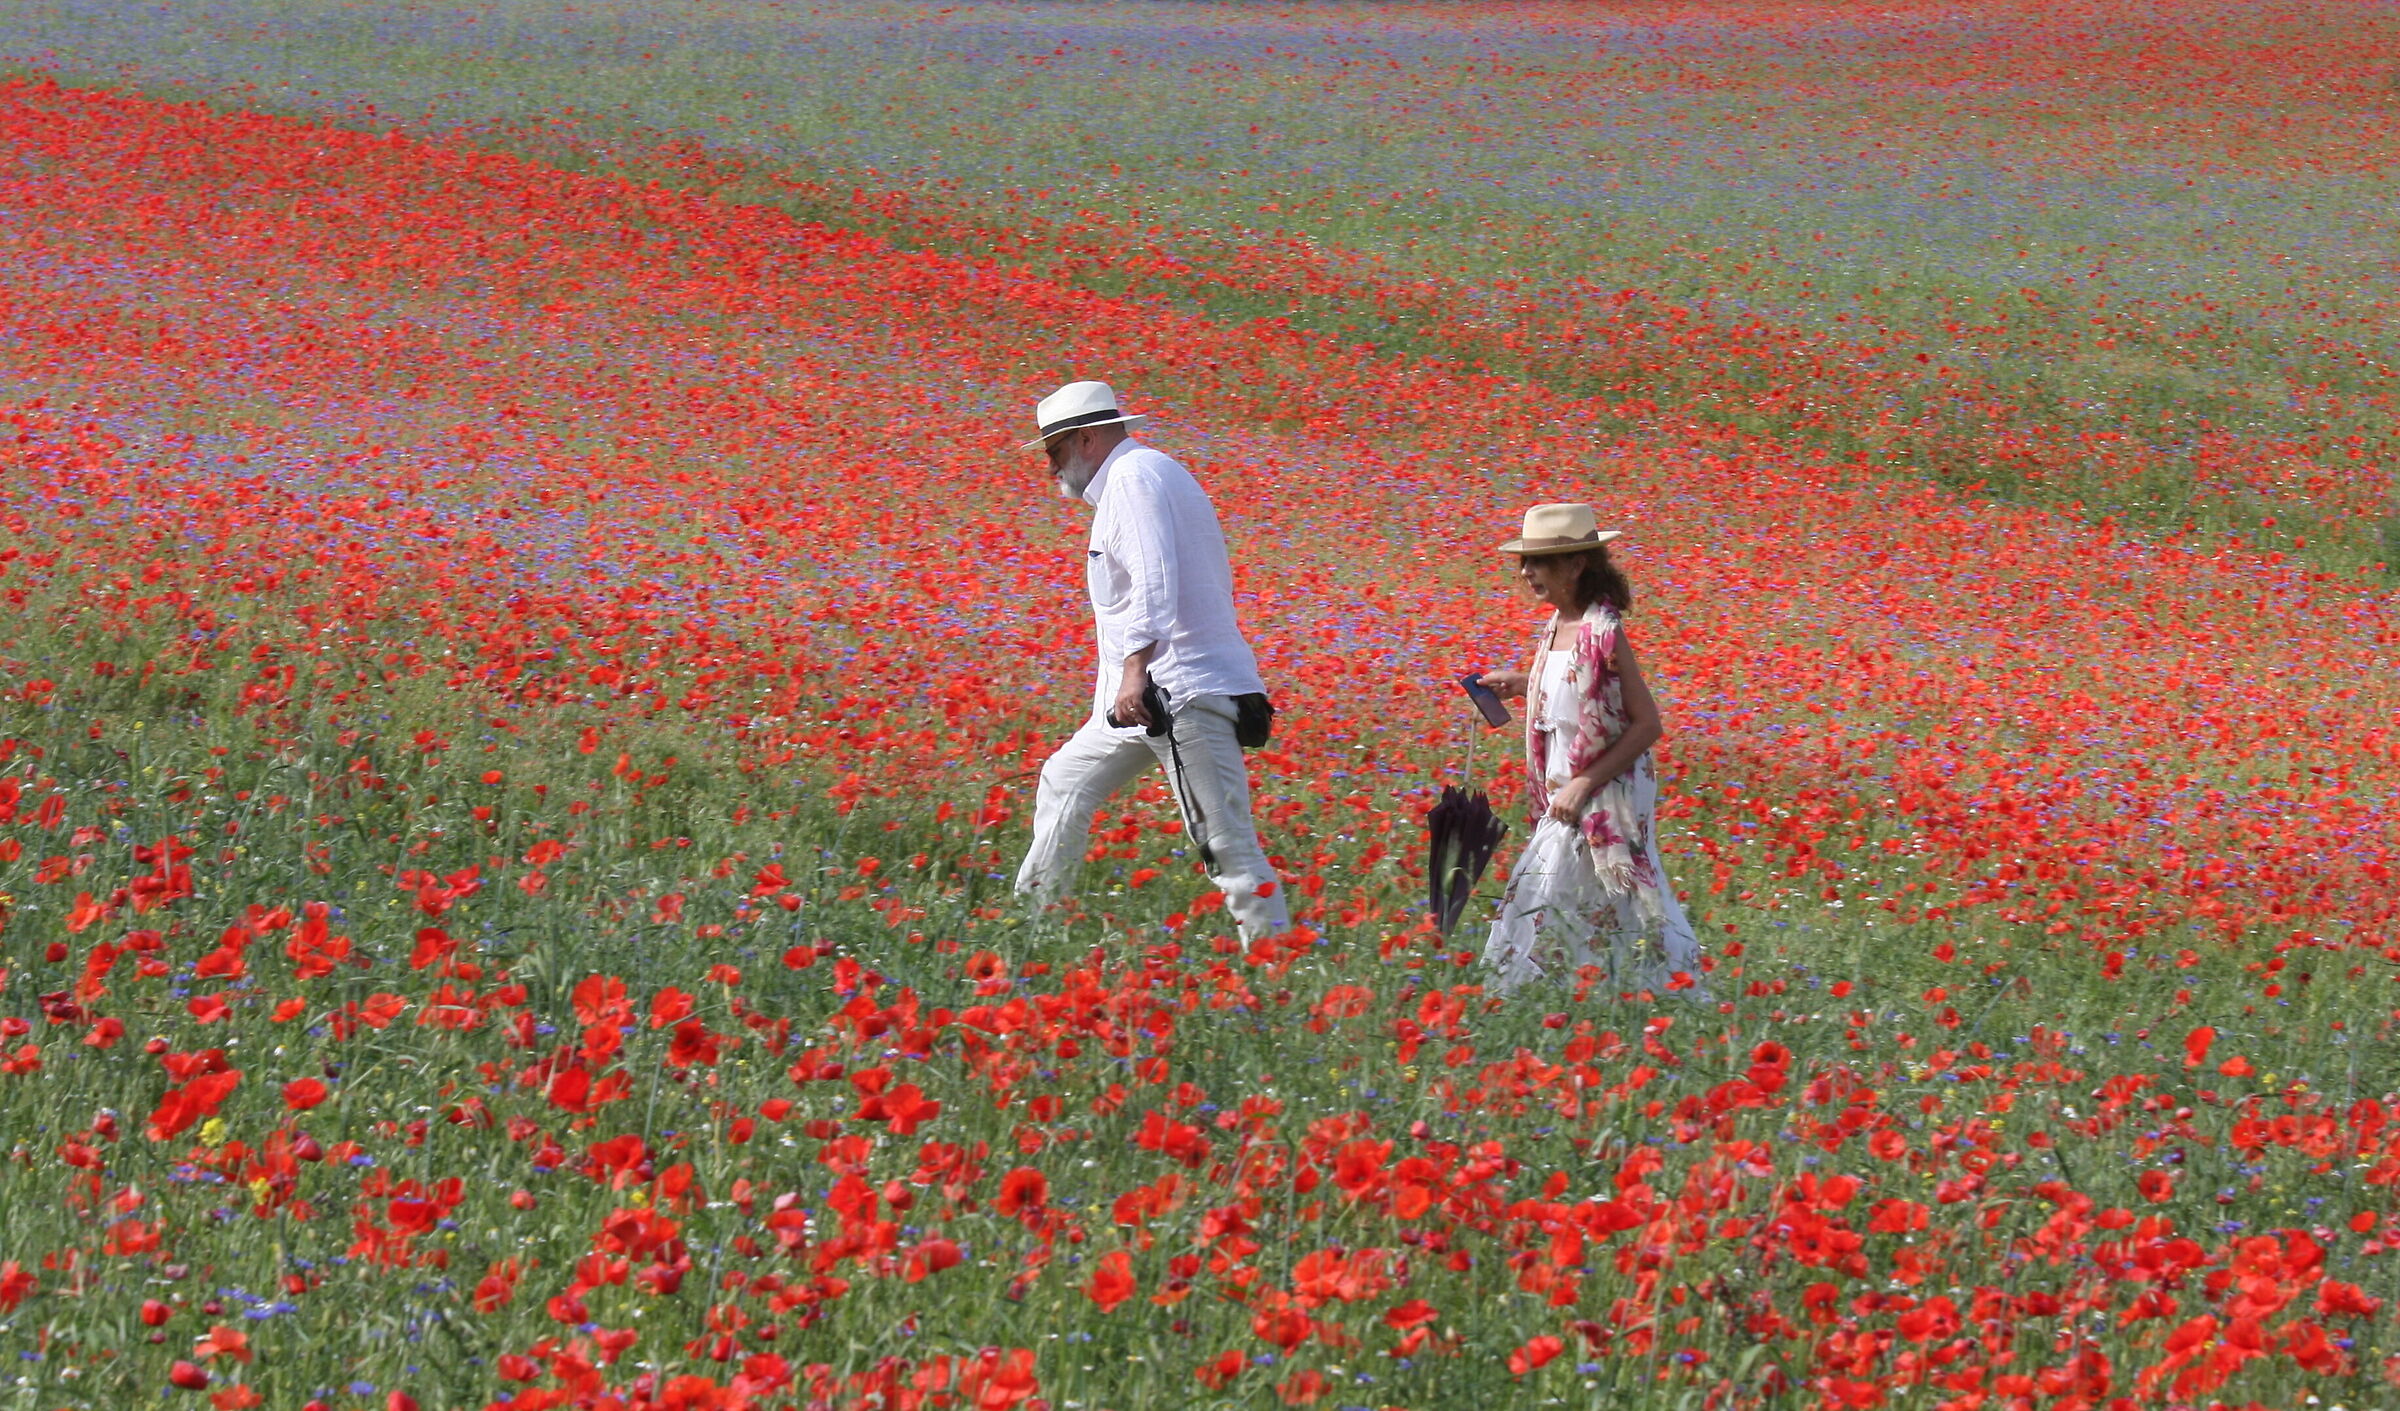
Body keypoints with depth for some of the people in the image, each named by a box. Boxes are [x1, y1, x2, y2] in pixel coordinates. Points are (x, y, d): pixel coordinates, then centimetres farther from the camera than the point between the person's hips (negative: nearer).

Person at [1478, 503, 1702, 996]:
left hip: (1602, 802, -9)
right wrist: (1523, 686, 9)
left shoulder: (1601, 633, -19)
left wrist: (1584, 785, -23)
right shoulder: (1557, 626, 7)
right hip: (1565, 795, 9)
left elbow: (1647, 724, -19)